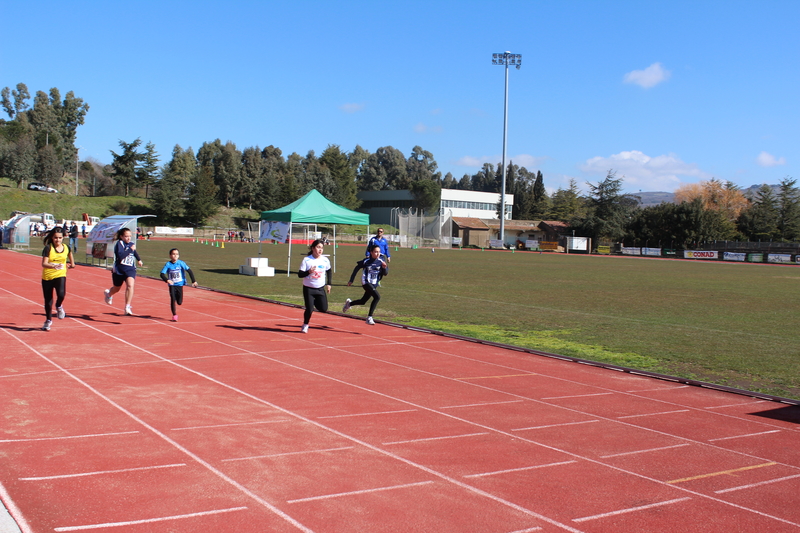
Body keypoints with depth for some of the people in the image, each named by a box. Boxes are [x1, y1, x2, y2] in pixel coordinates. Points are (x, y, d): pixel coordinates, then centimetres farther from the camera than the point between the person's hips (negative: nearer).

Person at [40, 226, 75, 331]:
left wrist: (71, 263, 37)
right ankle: (48, 320, 32)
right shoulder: (48, 248, -11)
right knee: (48, 300, 9)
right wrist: (53, 265, -38)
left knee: (61, 294, -27)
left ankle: (59, 306, 9)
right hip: (47, 276, 0)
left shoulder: (66, 248, -1)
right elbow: (44, 264, -20)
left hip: (60, 275, 1)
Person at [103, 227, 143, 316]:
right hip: (119, 270, -3)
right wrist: (130, 249, -30)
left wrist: (139, 260, 38)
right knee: (117, 288, 19)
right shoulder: (119, 243, -14)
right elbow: (120, 256, -31)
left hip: (130, 269, 3)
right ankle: (108, 294, 57)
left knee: (130, 285, -23)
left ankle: (127, 307, -22)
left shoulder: (131, 244, 4)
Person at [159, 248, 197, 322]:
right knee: (173, 300, -7)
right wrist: (167, 280, -30)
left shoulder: (181, 263, -8)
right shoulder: (168, 264, -9)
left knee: (179, 302, 1)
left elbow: (189, 271, -4)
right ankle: (174, 315, 7)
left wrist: (194, 281, -7)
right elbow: (162, 274, -12)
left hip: (180, 285, 0)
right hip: (172, 285, 0)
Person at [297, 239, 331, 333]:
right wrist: (309, 272, -29)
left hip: (321, 289, 3)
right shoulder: (306, 260, -10)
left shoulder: (325, 260, -1)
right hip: (308, 289, -3)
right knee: (309, 309, -7)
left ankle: (315, 303, 32)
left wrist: (329, 284, 12)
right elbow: (300, 274, -12)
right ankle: (305, 325, 19)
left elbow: (329, 272, 17)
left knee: (324, 309, -1)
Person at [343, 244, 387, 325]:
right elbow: (356, 269, 1)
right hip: (366, 283, -6)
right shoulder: (366, 261, -12)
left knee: (363, 302, 17)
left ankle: (349, 303, 47)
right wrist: (351, 280, 6)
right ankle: (369, 318, -19)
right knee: (377, 297, -25)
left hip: (374, 285, 6)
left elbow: (385, 273, -3)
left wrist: (384, 267, -25)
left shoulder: (381, 262, -3)